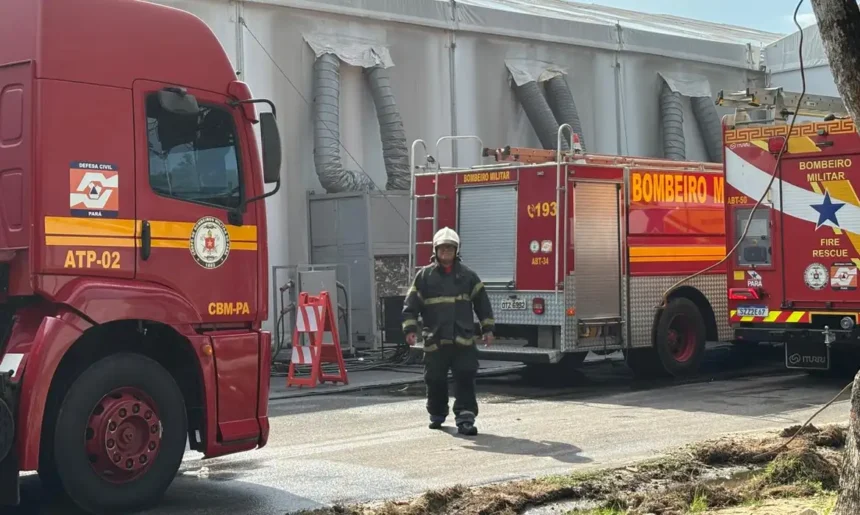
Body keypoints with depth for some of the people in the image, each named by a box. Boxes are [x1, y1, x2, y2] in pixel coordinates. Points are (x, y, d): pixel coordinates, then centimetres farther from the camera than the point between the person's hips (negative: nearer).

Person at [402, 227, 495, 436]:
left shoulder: (467, 275, 7)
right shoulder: (424, 275, 3)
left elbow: (482, 302, 12)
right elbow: (411, 304, 2)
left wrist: (487, 328, 8)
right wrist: (410, 328, -8)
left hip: (463, 340, 0)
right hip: (435, 340, 0)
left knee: (465, 379, -7)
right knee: (436, 380, 9)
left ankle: (465, 418, -6)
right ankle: (437, 415, 29)